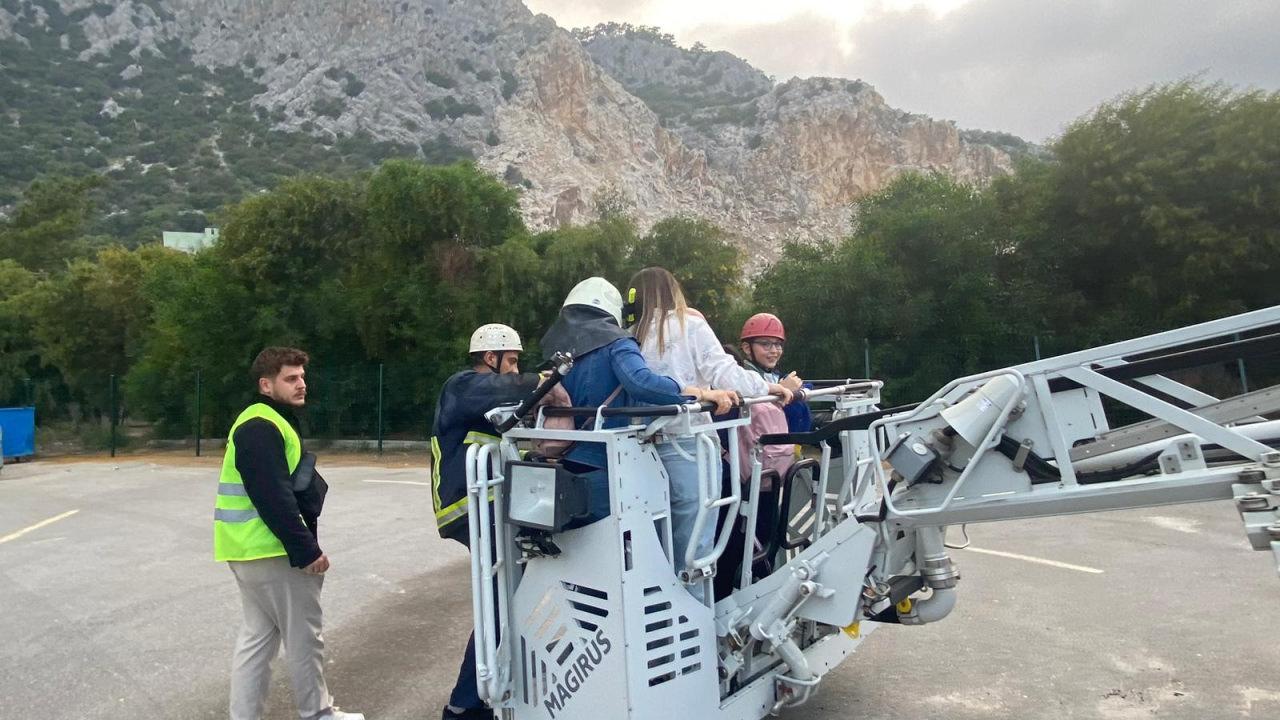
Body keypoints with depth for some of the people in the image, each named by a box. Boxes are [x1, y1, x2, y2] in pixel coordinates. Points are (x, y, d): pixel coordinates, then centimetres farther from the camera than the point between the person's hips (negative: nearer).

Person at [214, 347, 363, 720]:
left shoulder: (268, 423, 16)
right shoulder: (262, 428, -18)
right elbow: (275, 500, -24)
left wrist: (306, 544, 15)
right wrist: (307, 550, -21)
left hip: (252, 549, 10)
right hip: (271, 549, -10)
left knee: (258, 634, 15)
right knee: (304, 636, 4)